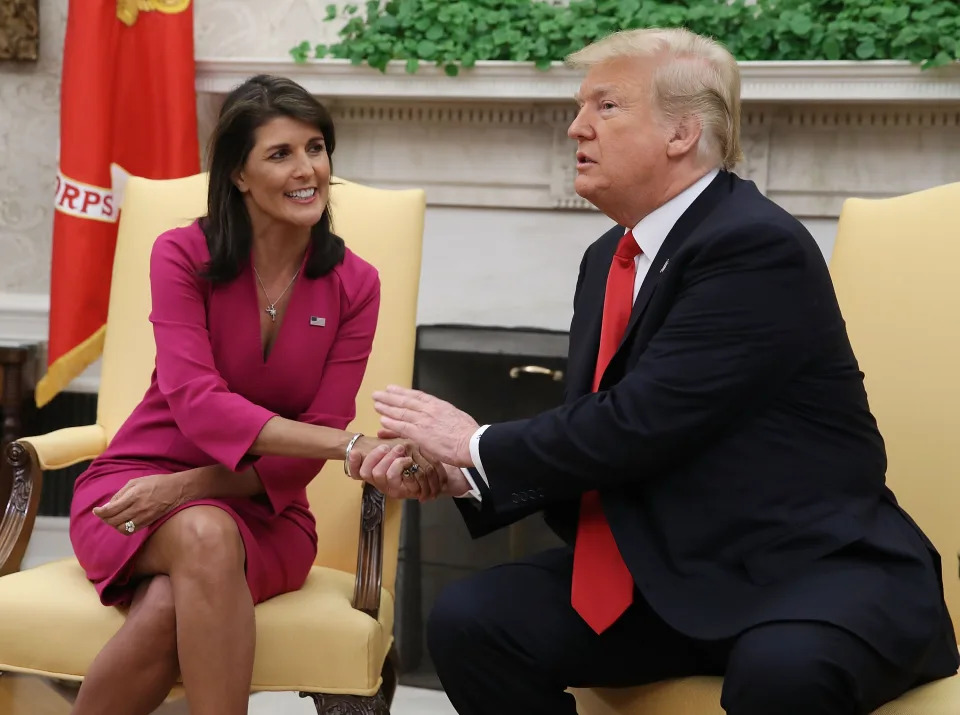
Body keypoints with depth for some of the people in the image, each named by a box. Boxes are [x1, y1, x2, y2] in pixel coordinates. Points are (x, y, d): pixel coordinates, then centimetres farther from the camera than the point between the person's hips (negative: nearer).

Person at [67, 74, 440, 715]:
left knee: (170, 608, -34)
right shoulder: (182, 255, -7)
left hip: (264, 506, 1)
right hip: (139, 480, -1)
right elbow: (196, 403, -21)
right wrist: (354, 445, -33)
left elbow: (317, 436, -5)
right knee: (204, 535, -37)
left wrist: (190, 485, -21)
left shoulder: (354, 284, -2)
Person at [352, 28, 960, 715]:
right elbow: (592, 434, 12)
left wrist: (479, 445, -10)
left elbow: (638, 426, -22)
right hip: (667, 569, 8)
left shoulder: (757, 244, -17)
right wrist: (454, 470, -3)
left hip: (808, 564, -7)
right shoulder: (608, 259, 11)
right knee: (467, 621, -8)